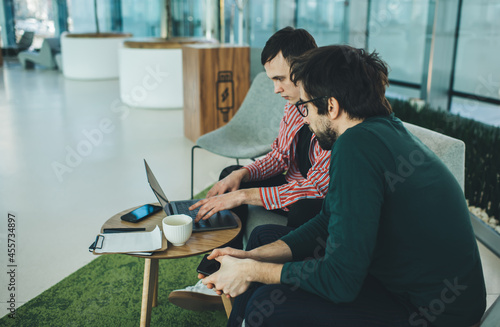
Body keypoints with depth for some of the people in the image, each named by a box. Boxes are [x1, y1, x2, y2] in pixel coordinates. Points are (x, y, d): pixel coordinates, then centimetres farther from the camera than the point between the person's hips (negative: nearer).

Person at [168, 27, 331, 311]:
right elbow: (280, 157, 8)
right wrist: (242, 174, -11)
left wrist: (243, 195, -30)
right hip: (295, 186, 9)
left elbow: (317, 187, -31)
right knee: (231, 173, 0)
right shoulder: (295, 103, -1)